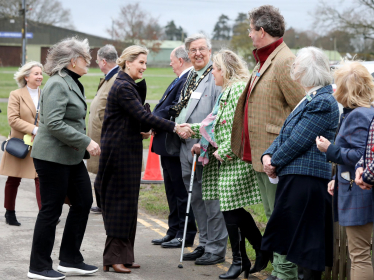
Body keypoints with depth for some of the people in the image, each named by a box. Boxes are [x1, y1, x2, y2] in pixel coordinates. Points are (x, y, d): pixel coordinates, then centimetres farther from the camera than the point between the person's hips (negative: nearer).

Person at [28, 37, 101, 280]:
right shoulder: (58, 85, -16)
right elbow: (54, 124, -24)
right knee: (52, 210, -4)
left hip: (71, 157, 10)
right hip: (52, 157, -10)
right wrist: (86, 142, -23)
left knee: (83, 202, 10)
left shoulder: (72, 84, 15)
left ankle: (71, 260, 20)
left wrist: (85, 145, 19)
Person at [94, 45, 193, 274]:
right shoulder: (123, 87, -16)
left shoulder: (129, 86, 16)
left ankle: (123, 255, 14)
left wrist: (142, 130, -2)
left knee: (127, 202, 10)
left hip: (127, 150, 10)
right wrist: (174, 127, -26)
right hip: (120, 151, -10)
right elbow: (142, 116, -24)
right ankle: (114, 258, -3)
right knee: (121, 202, -7)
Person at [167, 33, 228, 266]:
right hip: (187, 148, 9)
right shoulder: (190, 78, 16)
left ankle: (216, 249, 5)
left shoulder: (216, 77, -12)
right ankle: (205, 244, 24)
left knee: (211, 199, -3)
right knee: (196, 199, 15)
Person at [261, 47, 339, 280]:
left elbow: (298, 141, -18)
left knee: (307, 240, -5)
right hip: (295, 176, 10)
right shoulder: (311, 99, 18)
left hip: (307, 180, -10)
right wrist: (268, 155, 2)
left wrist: (275, 163, -8)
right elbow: (286, 133, 18)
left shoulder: (323, 102, -15)